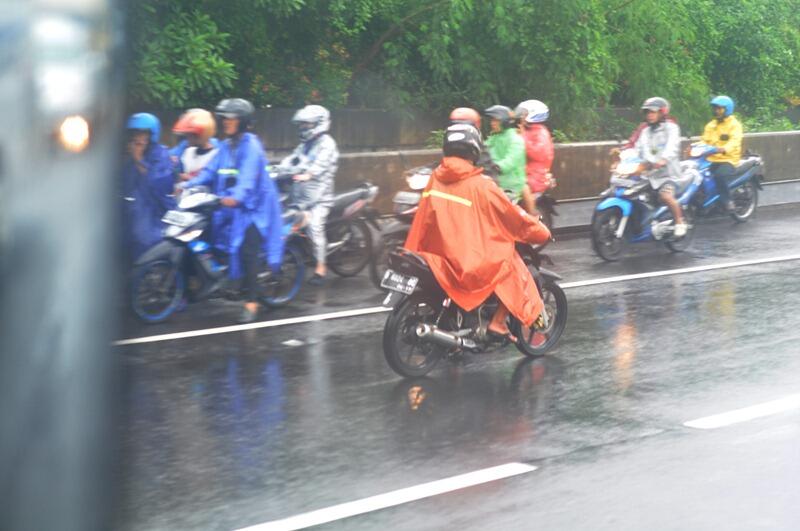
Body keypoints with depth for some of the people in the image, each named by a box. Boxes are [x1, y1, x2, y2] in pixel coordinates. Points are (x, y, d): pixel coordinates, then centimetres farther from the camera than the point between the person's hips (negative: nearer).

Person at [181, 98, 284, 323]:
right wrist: (188, 184, -7)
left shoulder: (251, 145, -10)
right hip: (229, 205, 8)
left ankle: (251, 303, -13)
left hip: (251, 206, -8)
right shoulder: (225, 146, 14)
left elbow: (248, 175, -25)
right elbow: (211, 171, 8)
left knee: (248, 252, -14)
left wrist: (236, 196, -41)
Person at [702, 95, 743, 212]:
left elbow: (734, 141, -18)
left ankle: (727, 200, -22)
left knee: (719, 175, -36)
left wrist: (723, 149, -40)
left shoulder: (734, 124, -2)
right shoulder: (711, 125, 19)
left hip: (728, 160, -6)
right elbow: (705, 141, 13)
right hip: (711, 160, 6)